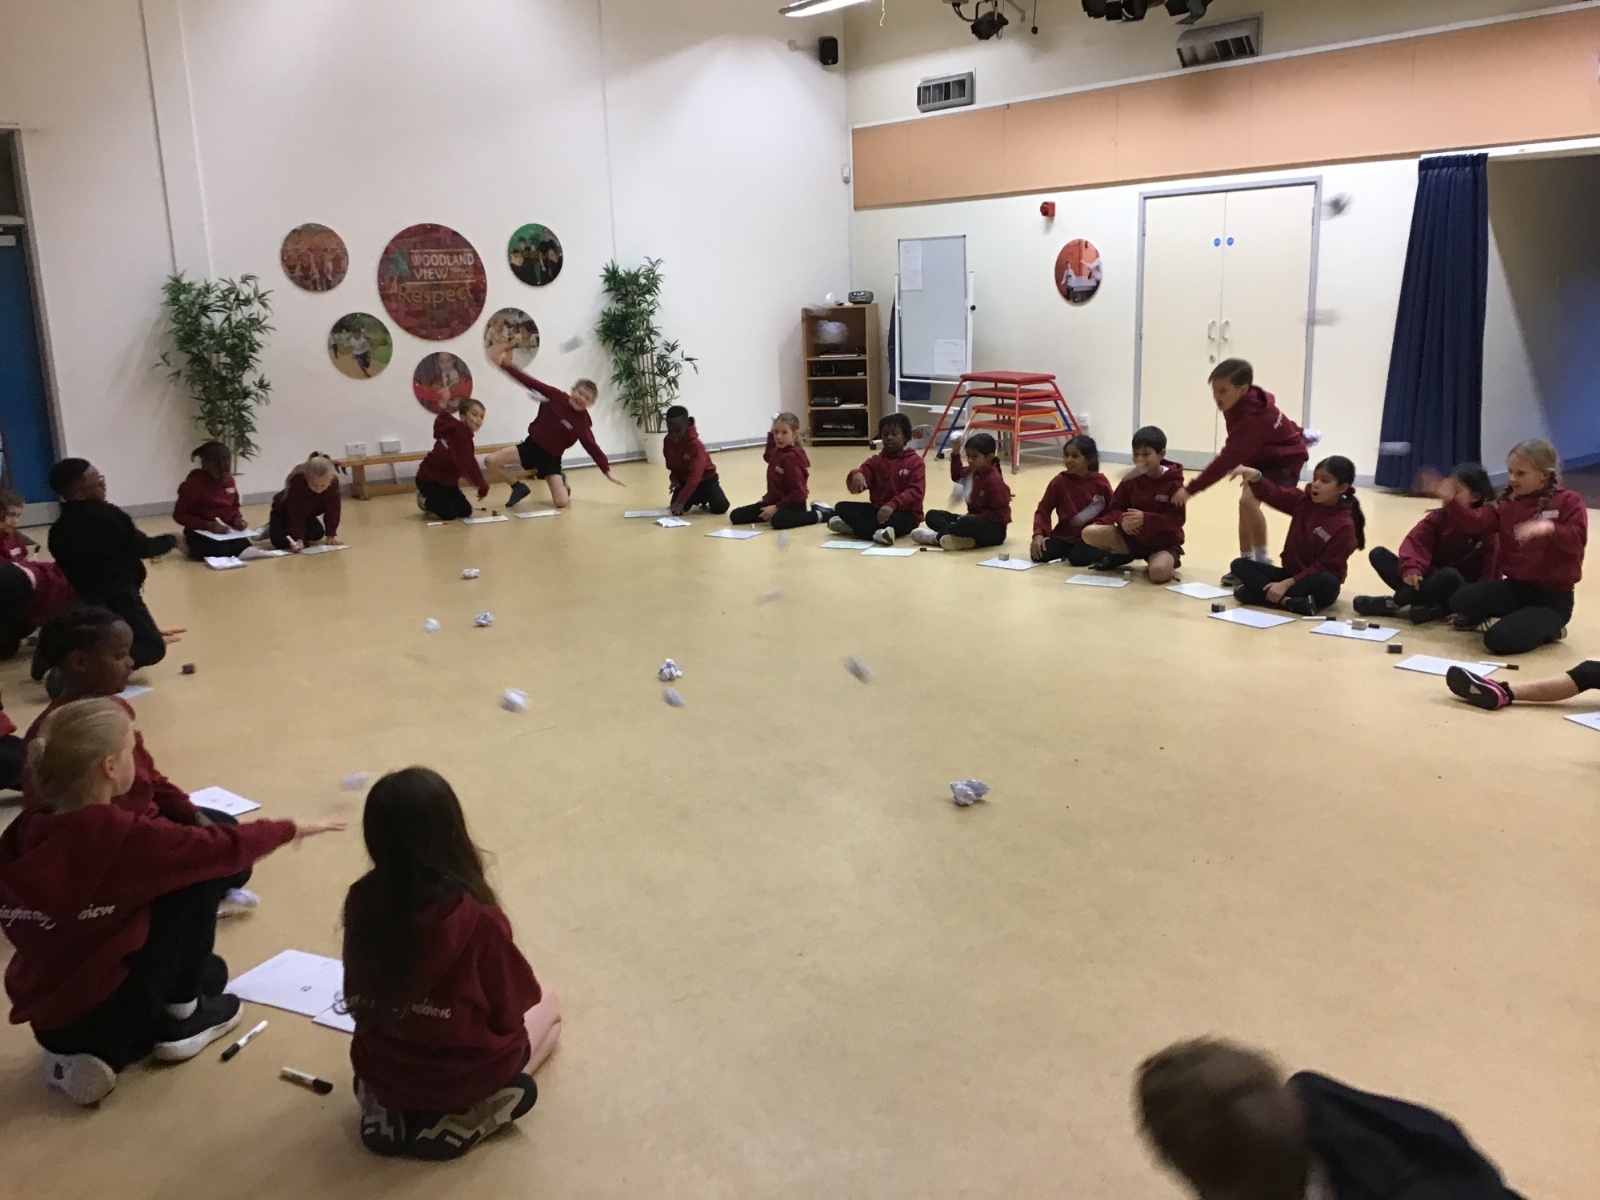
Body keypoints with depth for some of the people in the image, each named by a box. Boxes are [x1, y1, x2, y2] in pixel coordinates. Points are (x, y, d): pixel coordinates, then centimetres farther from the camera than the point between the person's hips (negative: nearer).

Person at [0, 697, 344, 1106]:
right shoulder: (120, 836, -24)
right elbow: (222, 847, -11)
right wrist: (293, 828, 6)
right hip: (105, 1014, -8)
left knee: (208, 971, 28)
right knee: (201, 875, 2)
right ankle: (181, 1016, 11)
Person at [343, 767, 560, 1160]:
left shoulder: (361, 902, -16)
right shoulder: (477, 918, -29)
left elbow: (359, 999, 2)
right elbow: (511, 1007, -12)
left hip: (379, 1071, 5)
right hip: (463, 1074, -4)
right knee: (546, 1004, 24)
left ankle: (389, 1107, 11)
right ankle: (467, 1116, 2)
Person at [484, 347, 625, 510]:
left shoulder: (583, 423, -15)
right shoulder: (555, 395, -11)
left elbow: (593, 447, -17)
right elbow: (529, 382, -10)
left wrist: (607, 471, -25)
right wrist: (504, 364, -17)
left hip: (551, 457, -2)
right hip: (531, 445, 2)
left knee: (562, 502, -17)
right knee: (491, 461, -15)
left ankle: (561, 482, 22)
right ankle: (519, 487, 11)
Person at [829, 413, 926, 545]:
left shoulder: (914, 461, -2)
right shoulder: (876, 461, 9)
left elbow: (916, 491, -16)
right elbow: (854, 487, -4)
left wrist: (893, 505, -33)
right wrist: (856, 475, -30)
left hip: (905, 513, -5)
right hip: (878, 509, 5)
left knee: (894, 519, -42)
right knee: (842, 506, -16)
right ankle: (876, 533, -37)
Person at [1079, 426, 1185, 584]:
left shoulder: (1173, 483, -14)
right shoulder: (1131, 479, -2)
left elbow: (1177, 519, -19)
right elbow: (1115, 507, 2)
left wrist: (1145, 518, -32)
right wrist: (1122, 519, -23)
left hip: (1165, 543, -4)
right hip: (1134, 537, 4)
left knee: (1158, 572, -38)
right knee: (1089, 532, -16)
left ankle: (1170, 561, 2)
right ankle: (1121, 556, 12)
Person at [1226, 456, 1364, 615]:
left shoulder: (1344, 526, -16)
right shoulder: (1303, 499, 0)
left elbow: (1325, 567, -19)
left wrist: (1288, 583, -27)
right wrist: (1255, 477, -31)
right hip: (1290, 573, 5)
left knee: (1328, 582, -39)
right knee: (1239, 564, -12)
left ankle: (1261, 592, -34)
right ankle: (1288, 601, -32)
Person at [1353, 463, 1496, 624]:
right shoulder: (1439, 516, 4)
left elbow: (1490, 568, -11)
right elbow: (1415, 542, -12)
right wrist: (1411, 569, -33)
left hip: (1460, 592, -4)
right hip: (1428, 578, 4)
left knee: (1449, 575, -41)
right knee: (1378, 554, -12)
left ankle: (1395, 602, -23)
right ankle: (1429, 604, -26)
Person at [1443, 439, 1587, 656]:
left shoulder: (1568, 501, -7)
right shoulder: (1507, 502, 8)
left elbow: (1578, 539, -21)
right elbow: (1478, 522, -7)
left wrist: (1550, 528, -40)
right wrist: (1451, 501, -21)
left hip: (1553, 597, -5)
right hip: (1514, 586, 5)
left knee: (1499, 640, -23)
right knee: (1460, 600, -18)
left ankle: (1548, 629, 8)